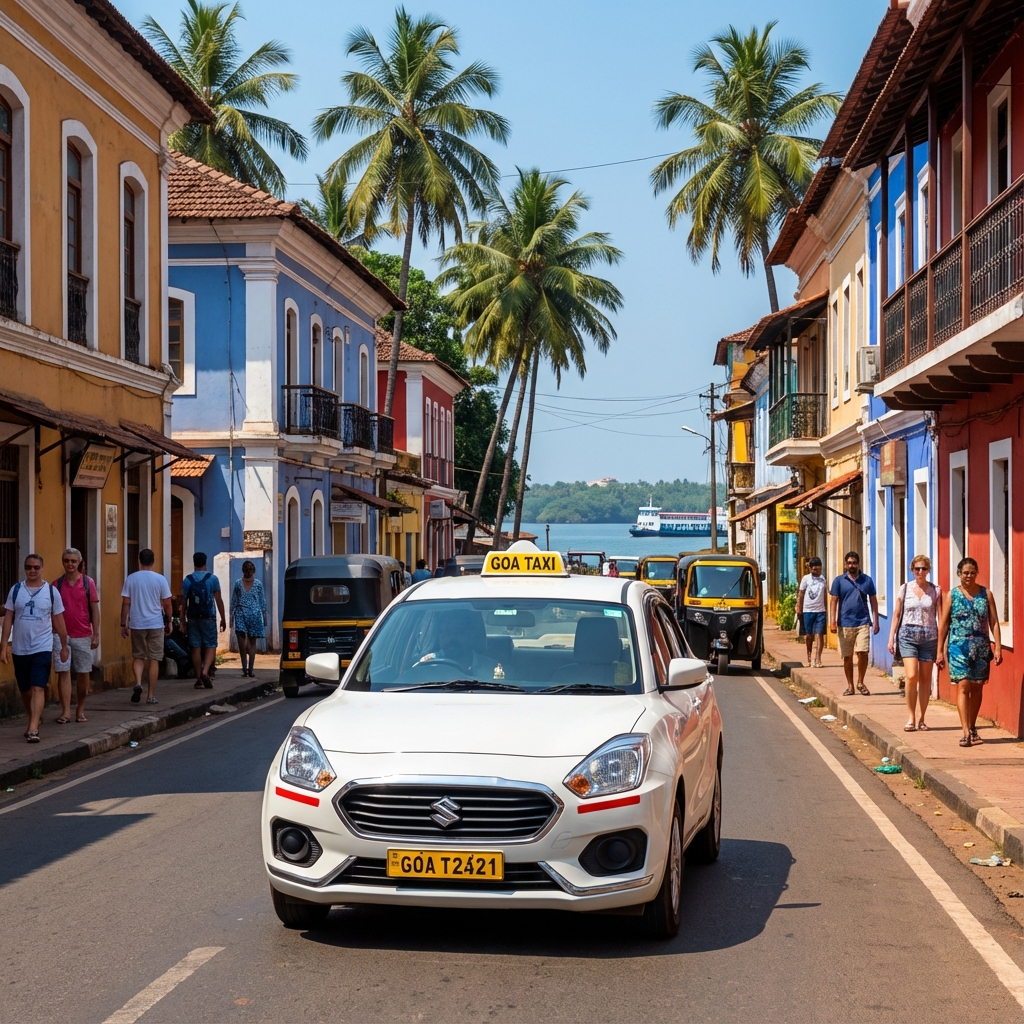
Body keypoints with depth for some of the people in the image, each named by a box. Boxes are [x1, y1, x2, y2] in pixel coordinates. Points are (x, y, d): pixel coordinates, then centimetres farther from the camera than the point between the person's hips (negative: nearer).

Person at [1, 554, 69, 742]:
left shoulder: (51, 591, -1)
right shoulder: (16, 590, 2)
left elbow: (59, 621, 5)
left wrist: (64, 646, 7)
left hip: (42, 648, -3)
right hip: (20, 649, 3)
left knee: (38, 688, -13)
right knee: (24, 689, 13)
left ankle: (33, 729, -19)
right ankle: (33, 721, 32)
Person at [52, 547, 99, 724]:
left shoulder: (88, 583, 1)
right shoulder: (57, 584, 4)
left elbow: (94, 610, 2)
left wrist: (96, 634, -1)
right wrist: (50, 633, 5)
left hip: (83, 636, 0)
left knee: (83, 674, 6)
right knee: (63, 672, -5)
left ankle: (81, 710, 20)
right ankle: (65, 712, -3)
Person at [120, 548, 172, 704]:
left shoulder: (131, 579, -1)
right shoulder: (160, 579, -4)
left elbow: (125, 603, -1)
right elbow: (167, 604, -1)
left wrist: (123, 624, 6)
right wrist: (168, 622, 13)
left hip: (137, 624, 1)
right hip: (156, 624, -1)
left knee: (138, 656, 15)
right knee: (154, 659, 5)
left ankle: (138, 683, -10)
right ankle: (151, 695, 6)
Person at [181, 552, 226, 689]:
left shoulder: (187, 580, 3)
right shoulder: (212, 578, -2)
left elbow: (184, 602, 2)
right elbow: (218, 600, -1)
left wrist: (183, 620, 9)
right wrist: (223, 619, 6)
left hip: (193, 618, 2)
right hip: (209, 618, -2)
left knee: (196, 648, 6)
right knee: (211, 646, 3)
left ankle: (199, 679, 7)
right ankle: (205, 672, -19)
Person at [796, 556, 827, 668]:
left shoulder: (822, 579, 8)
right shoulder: (806, 579, 1)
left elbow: (824, 595, 15)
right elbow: (800, 595, 2)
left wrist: (826, 609, 12)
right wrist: (799, 609, -3)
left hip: (820, 611, 1)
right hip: (808, 611, -1)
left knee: (819, 635, -6)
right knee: (809, 635, 6)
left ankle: (817, 659, -8)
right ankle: (809, 656, 24)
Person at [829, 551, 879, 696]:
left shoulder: (867, 580, 7)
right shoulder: (839, 581, 4)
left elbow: (873, 601, 11)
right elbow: (834, 601, 2)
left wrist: (875, 621, 5)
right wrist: (833, 621, -7)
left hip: (863, 622, 0)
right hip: (845, 624, 0)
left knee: (862, 653, -11)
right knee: (847, 656, 6)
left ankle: (860, 683, 7)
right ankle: (850, 686, 17)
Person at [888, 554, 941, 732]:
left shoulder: (935, 591, 4)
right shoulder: (905, 589, 5)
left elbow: (940, 617, 2)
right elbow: (896, 615, 8)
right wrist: (891, 638, 3)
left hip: (929, 637, 1)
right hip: (908, 635, -1)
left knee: (925, 679, 5)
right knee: (912, 676, -13)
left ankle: (921, 719, 14)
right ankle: (911, 718, -2)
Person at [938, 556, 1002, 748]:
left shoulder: (985, 594, 6)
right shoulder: (952, 595, 2)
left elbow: (994, 622, 4)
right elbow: (943, 624, 4)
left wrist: (998, 647, -3)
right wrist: (940, 650, 1)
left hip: (981, 648, 2)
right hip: (959, 646, -2)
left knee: (977, 688, 9)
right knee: (963, 686, -11)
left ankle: (973, 728, 22)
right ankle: (966, 732, -15)